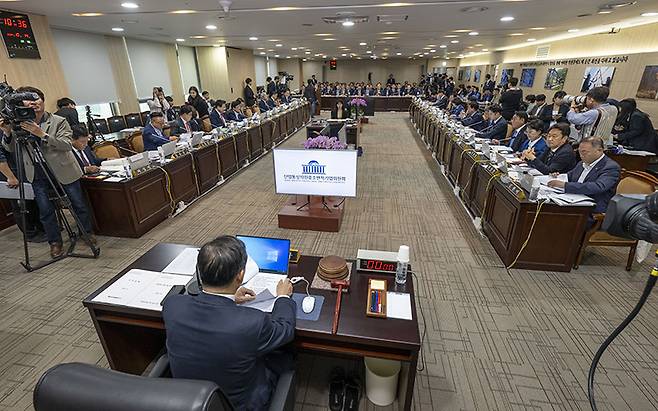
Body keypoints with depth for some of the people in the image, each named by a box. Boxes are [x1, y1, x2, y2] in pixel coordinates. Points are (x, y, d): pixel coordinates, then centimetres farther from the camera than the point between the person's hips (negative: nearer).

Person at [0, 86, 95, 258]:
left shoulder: (58, 121, -6)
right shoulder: (18, 123, 4)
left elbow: (67, 145, -17)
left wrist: (41, 134, -27)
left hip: (64, 171, -3)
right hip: (38, 176, 3)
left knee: (78, 204, 7)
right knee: (45, 211, 5)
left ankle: (88, 233, 27)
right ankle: (55, 242, 19)